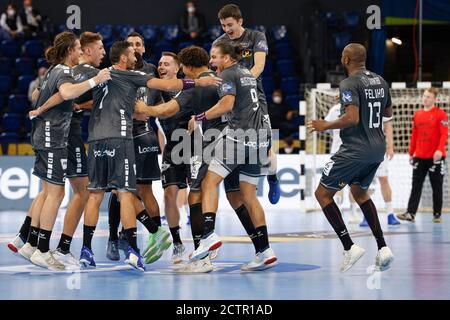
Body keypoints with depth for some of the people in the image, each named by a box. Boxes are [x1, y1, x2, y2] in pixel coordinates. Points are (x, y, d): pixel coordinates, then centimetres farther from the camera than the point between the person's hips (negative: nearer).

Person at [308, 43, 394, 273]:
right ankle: (382, 247, 15)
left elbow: (352, 118, -26)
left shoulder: (349, 84, -14)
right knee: (360, 193, 27)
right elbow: (388, 114, 21)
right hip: (378, 148, 8)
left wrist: (326, 125, -12)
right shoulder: (380, 81, 10)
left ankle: (349, 247, -5)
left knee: (323, 194, 4)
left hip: (355, 149, -8)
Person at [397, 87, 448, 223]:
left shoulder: (440, 114, -4)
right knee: (416, 186, 0)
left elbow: (444, 134, -11)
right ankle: (411, 213, -2)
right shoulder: (417, 114, 11)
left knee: (437, 187, 4)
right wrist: (411, 153, 13)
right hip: (419, 156, 5)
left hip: (435, 157, -5)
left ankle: (437, 214, 10)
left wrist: (440, 150, -24)